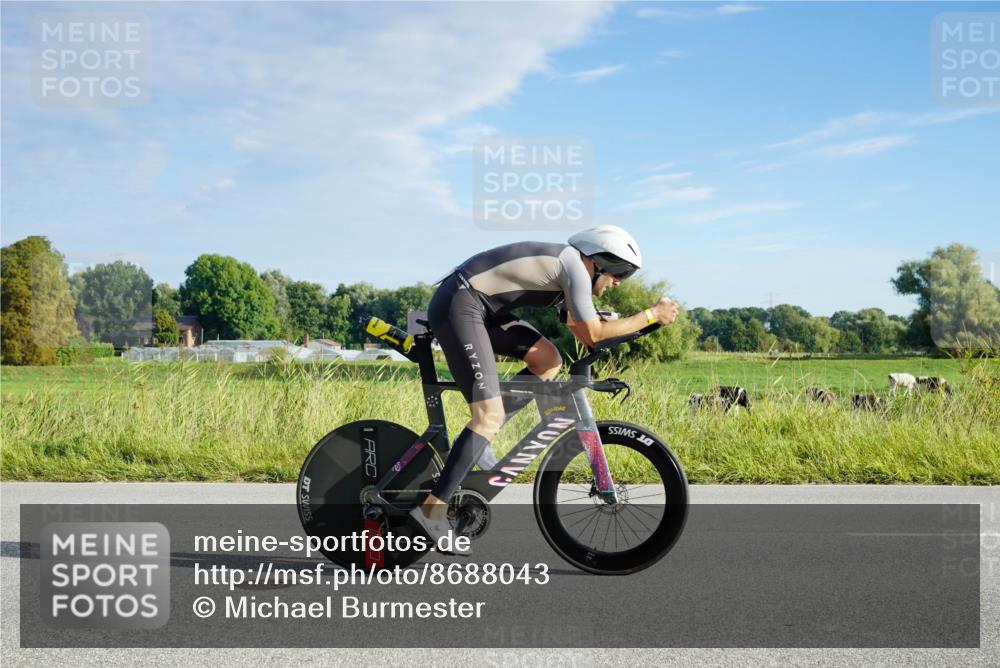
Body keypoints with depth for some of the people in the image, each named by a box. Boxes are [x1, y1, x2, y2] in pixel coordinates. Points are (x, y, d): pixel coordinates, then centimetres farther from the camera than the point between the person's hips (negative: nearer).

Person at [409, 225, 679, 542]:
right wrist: (651, 315, -4)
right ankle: (432, 510, -14)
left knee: (548, 362, 8)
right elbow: (593, 333, -12)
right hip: (457, 306, -10)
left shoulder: (565, 266, 18)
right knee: (490, 415, -14)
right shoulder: (575, 265, -10)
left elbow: (581, 330, 25)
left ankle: (478, 435, 9)